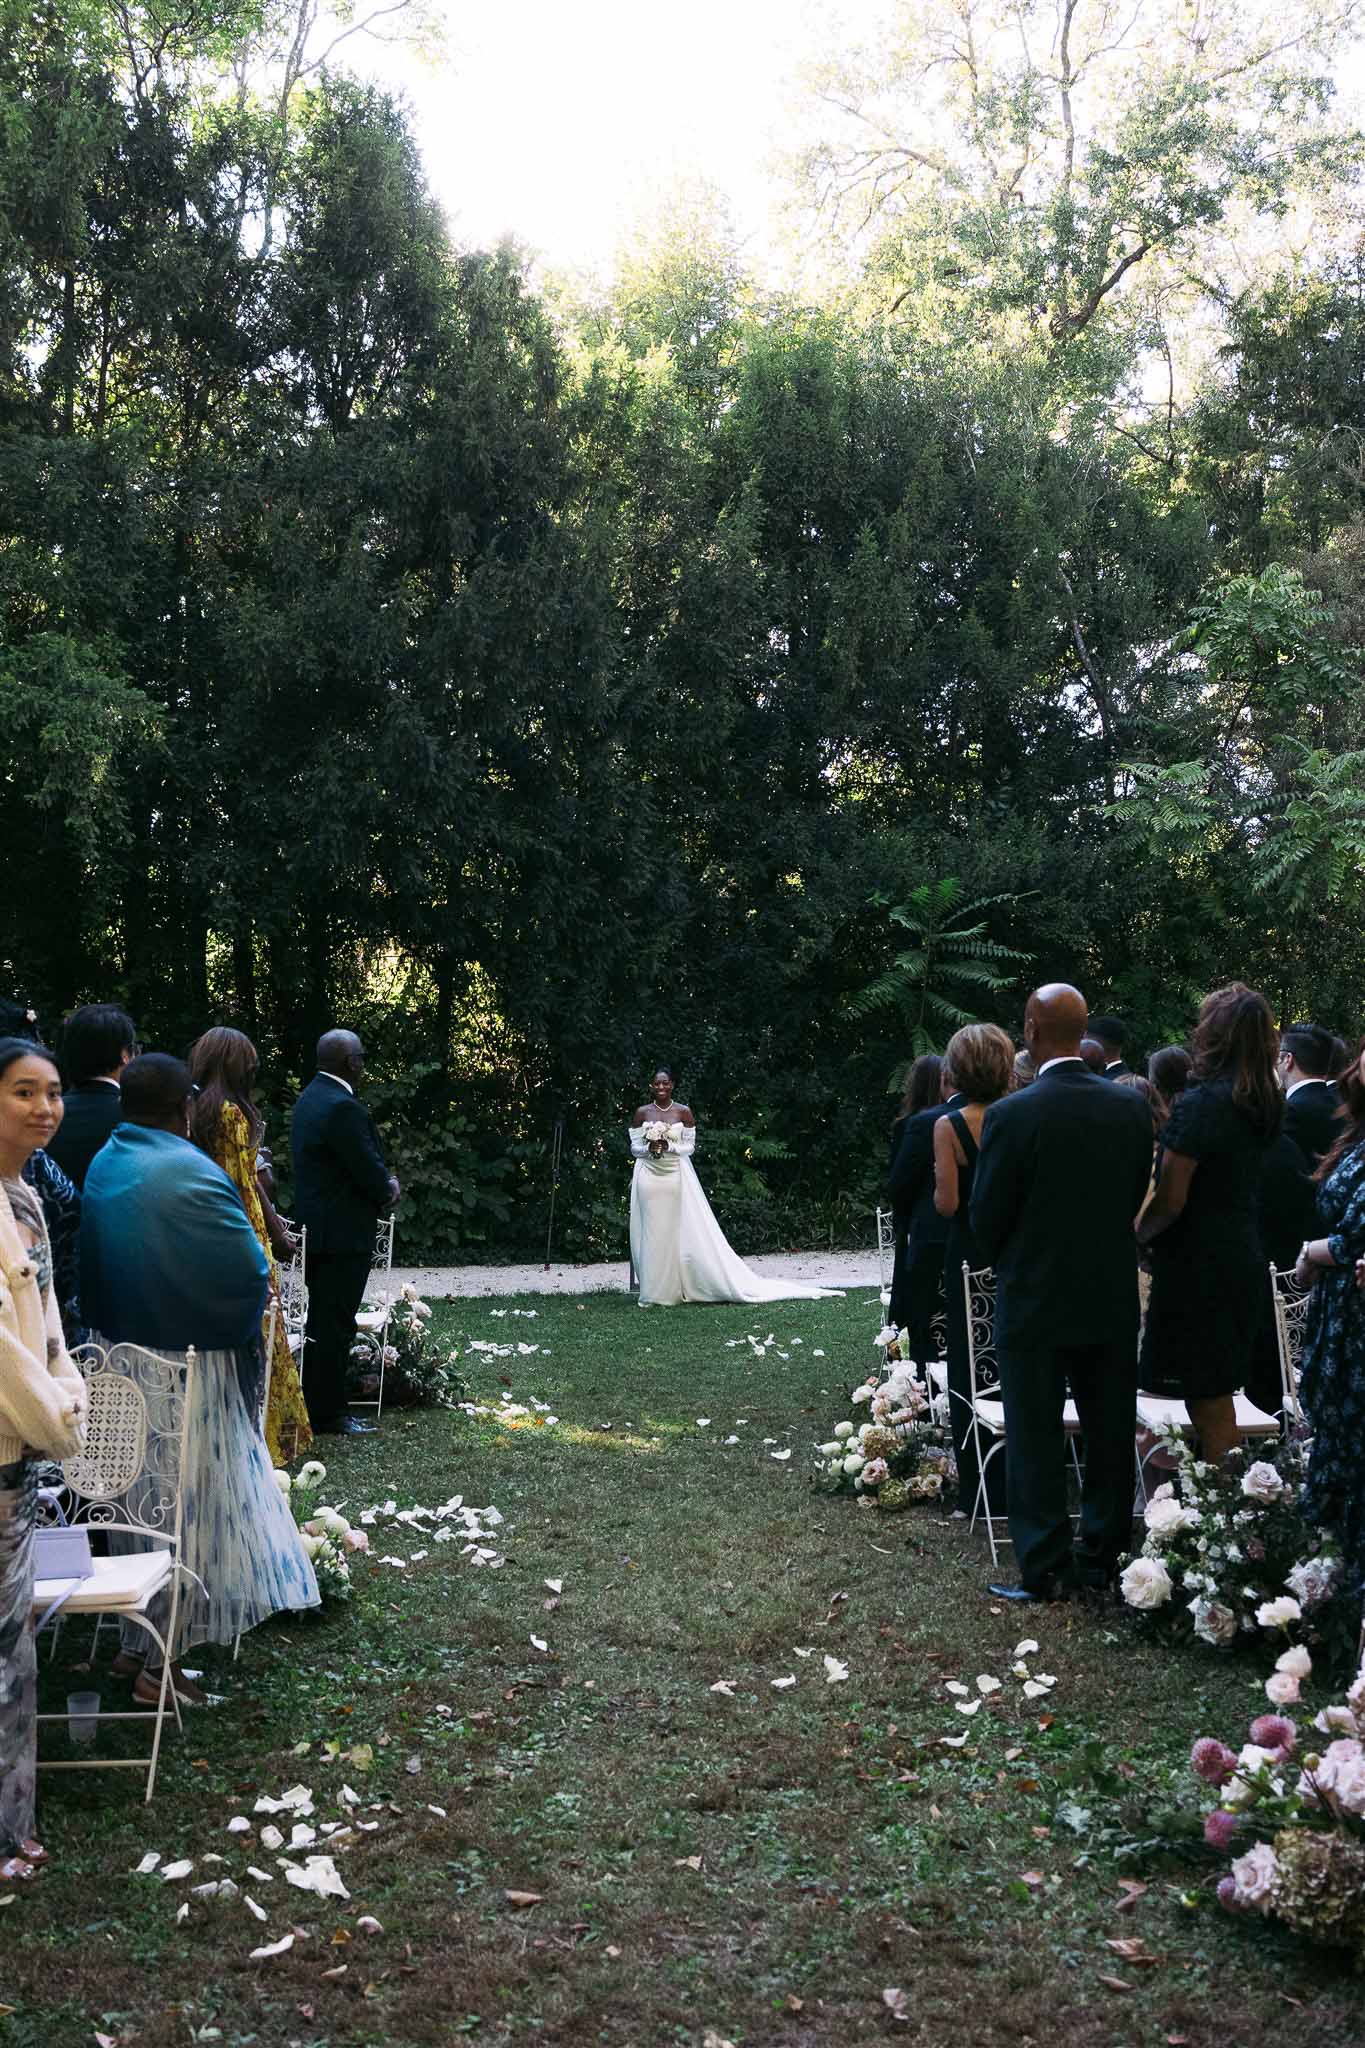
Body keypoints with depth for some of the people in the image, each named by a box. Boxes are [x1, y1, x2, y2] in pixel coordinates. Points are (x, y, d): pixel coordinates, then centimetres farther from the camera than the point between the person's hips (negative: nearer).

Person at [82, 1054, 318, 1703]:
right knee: (186, 1509, 6)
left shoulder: (103, 1165, 2)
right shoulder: (189, 1174, -22)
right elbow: (251, 1274, -20)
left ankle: (137, 1644, 31)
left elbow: (91, 1267, 9)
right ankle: (155, 1661, 15)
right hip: (185, 1370, -7)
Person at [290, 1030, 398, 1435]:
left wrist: (382, 1184, 7)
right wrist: (388, 1190, 1)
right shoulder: (343, 1107, -20)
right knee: (335, 1324, -3)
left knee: (321, 1322, 16)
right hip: (343, 1234, -10)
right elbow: (369, 1171, -19)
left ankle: (315, 1407, 22)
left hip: (315, 1230, 10)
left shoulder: (309, 1098, 12)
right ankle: (328, 1414, 3)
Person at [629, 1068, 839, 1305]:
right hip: (649, 1178, 1)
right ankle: (653, 1293, 9)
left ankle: (672, 1290, 8)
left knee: (675, 1233, -1)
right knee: (650, 1233, 2)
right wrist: (649, 1148, -16)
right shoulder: (642, 1113, 4)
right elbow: (634, 1148, 5)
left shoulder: (683, 1112, 1)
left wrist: (668, 1147, -16)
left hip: (676, 1177, -1)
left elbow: (690, 1147, 1)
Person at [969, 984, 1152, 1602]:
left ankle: (1045, 1569, 10)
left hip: (1034, 1300, -4)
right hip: (1113, 1297, 4)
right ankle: (1102, 1554, 25)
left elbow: (986, 1215, -10)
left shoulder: (1011, 1115, -18)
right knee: (1109, 1430, 15)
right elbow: (1137, 1198, 4)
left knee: (1035, 1439, 6)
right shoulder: (1131, 1107, -4)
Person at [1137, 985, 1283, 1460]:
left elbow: (1170, 1202, -18)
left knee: (1208, 1404, 0)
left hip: (1199, 1266, -8)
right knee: (1218, 1395, 17)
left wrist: (1137, 1236, -1)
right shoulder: (1264, 1106, 7)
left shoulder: (1200, 1104, -18)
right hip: (1243, 1260, 8)